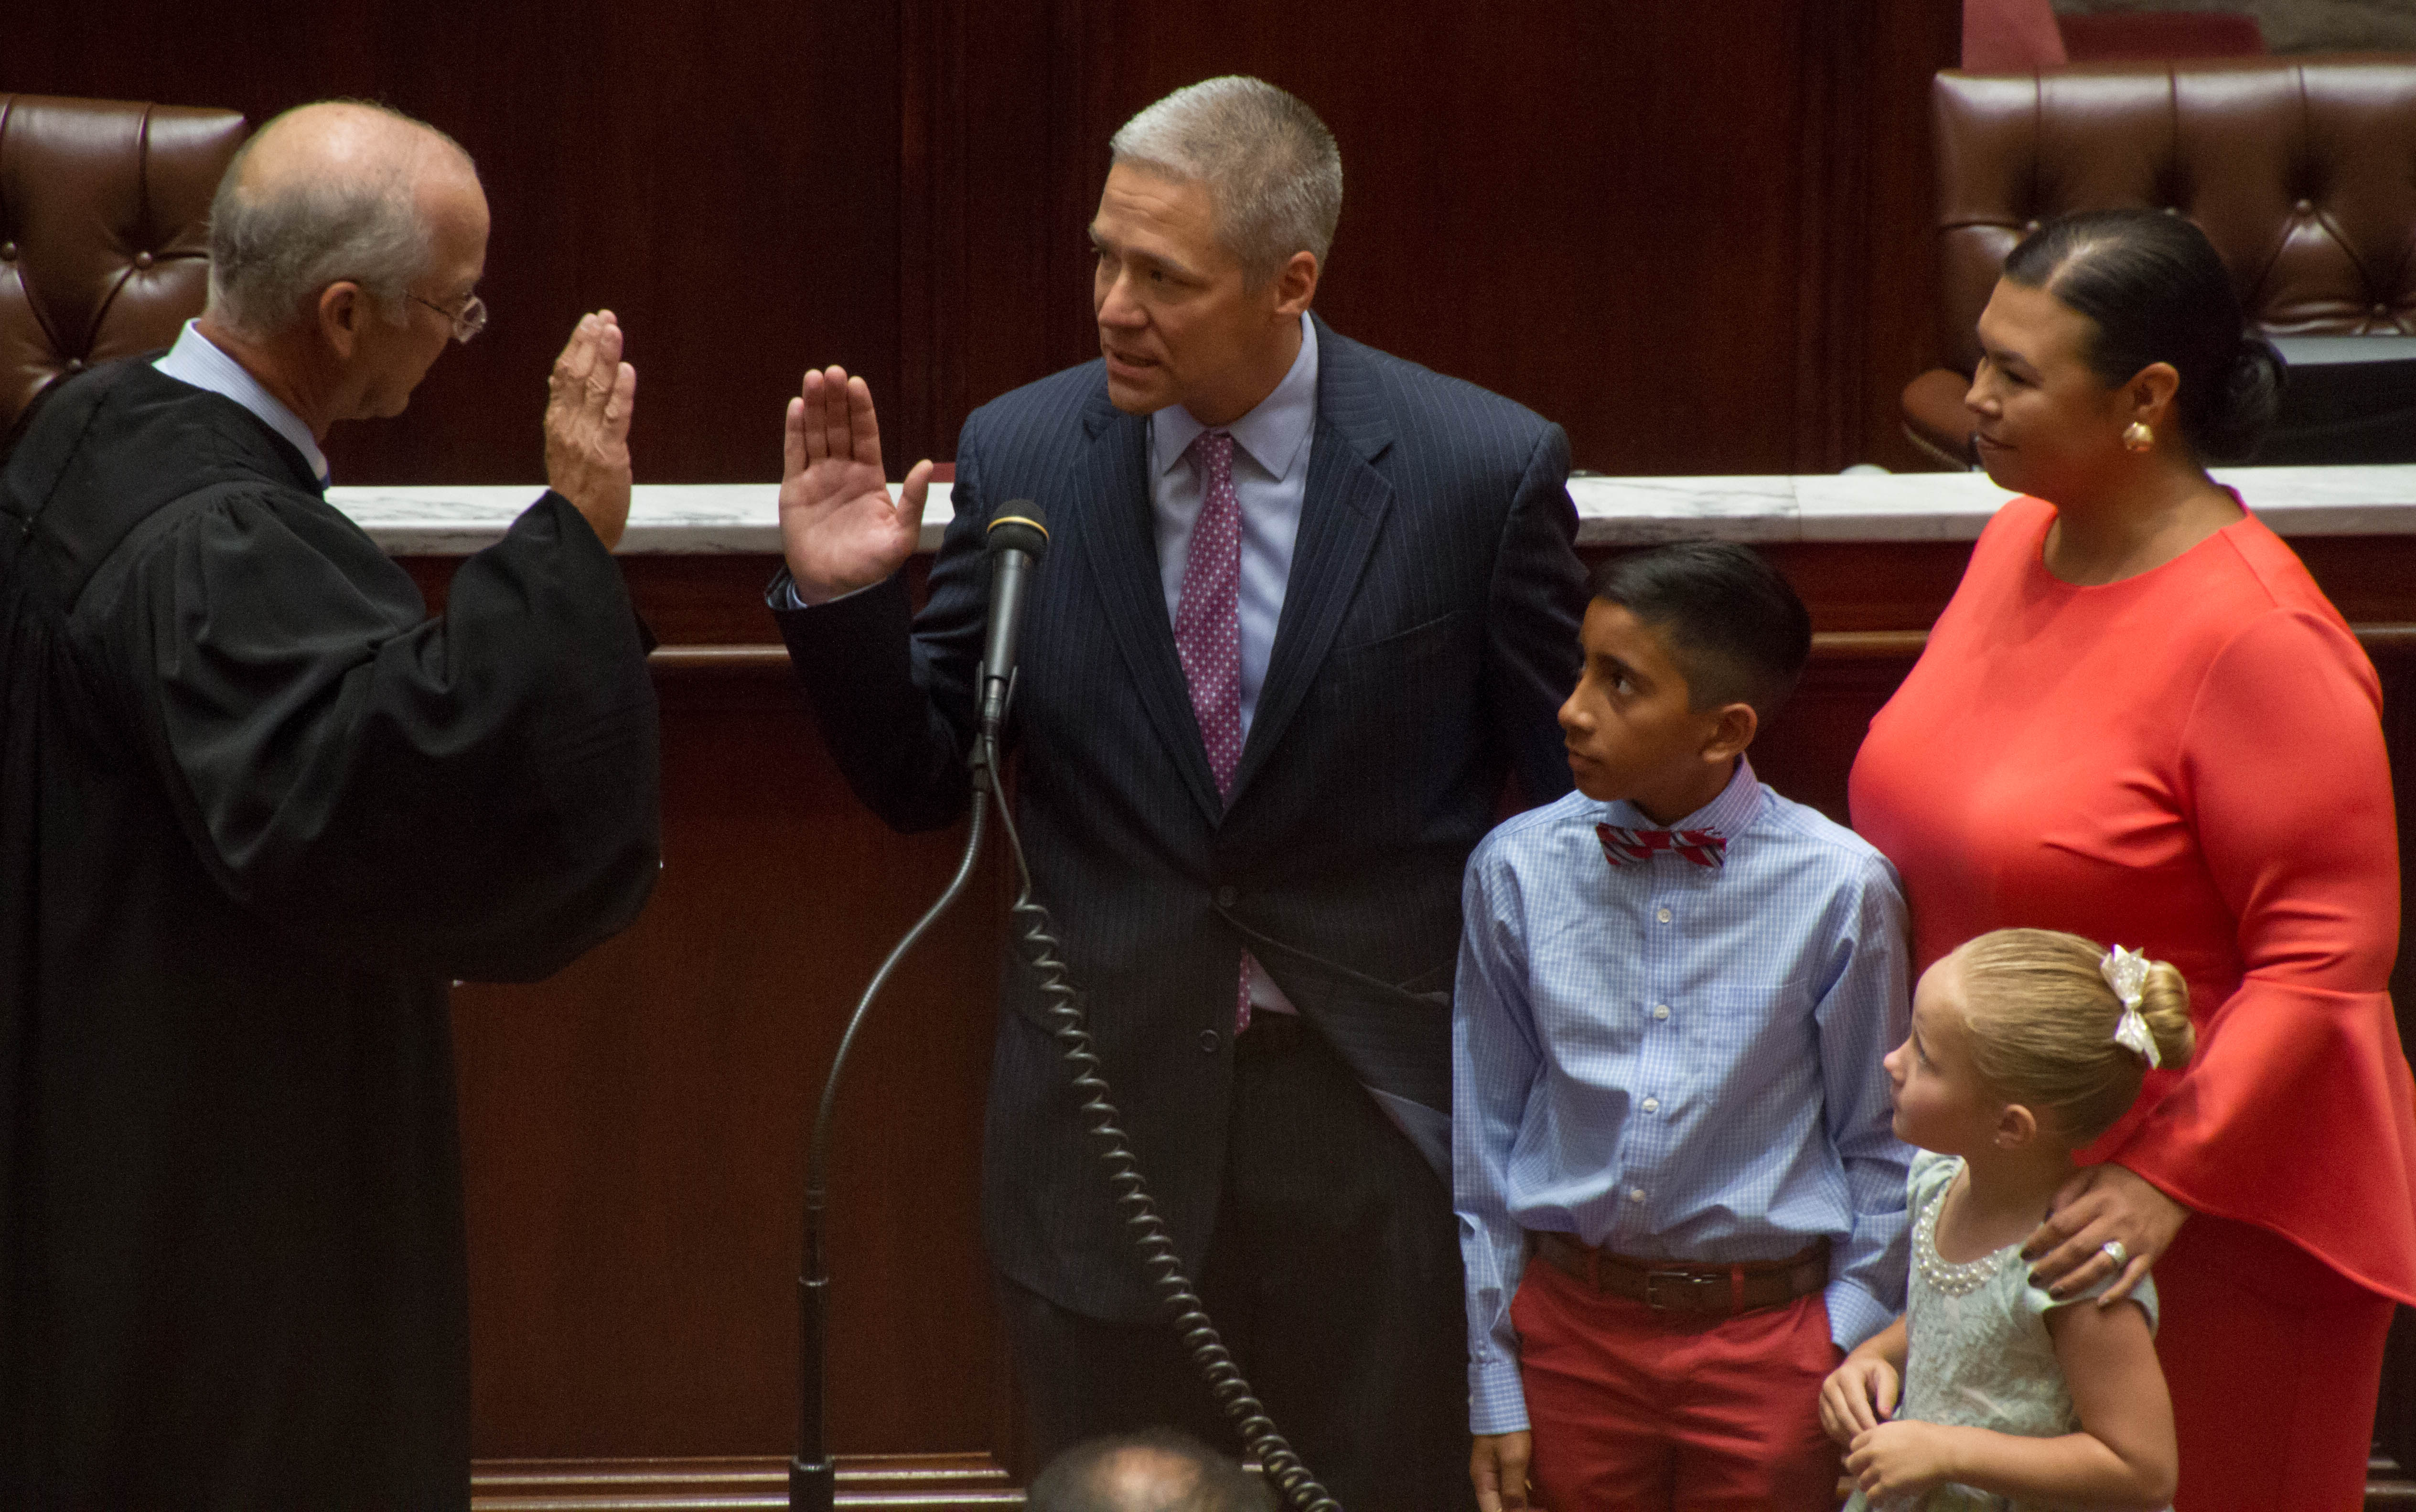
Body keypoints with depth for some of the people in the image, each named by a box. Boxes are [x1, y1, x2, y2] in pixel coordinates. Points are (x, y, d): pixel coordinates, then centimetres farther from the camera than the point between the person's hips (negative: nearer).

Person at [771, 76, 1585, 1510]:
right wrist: (844, 599, -14)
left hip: (1383, 1122, -2)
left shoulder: (1484, 468, -9)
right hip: (1113, 1112, 2)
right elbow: (924, 782, 4)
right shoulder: (1019, 456, -3)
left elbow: (1592, 789, -1)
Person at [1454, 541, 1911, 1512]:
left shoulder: (1840, 889, -9)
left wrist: (1853, 1359, -4)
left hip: (1771, 1338, -2)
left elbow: (1881, 1152, 0)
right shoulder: (1517, 872, -3)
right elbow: (1484, 1145, 3)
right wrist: (1493, 1381, 3)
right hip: (1571, 1324, 2)